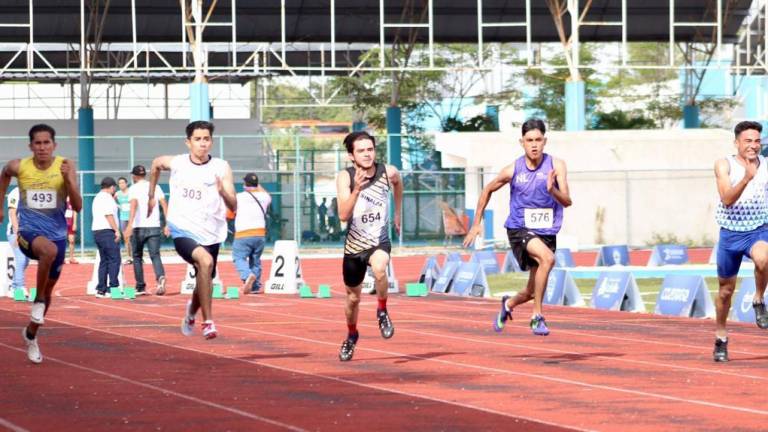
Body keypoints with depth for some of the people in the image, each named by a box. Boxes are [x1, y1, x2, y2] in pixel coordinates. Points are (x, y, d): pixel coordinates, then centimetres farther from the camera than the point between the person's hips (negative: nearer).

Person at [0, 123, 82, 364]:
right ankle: (38, 301, -18)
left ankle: (31, 334, 39)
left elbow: (77, 207, -10)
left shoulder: (65, 167, -8)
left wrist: (68, 179, -24)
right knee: (49, 249, -38)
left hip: (57, 233, 2)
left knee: (48, 291, 14)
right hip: (29, 232, -2)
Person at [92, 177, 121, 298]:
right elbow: (109, 215, -17)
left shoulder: (97, 198, 21)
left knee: (104, 261, 11)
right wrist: (116, 230, -18)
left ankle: (101, 289, 7)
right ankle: (113, 287, -15)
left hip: (97, 231, 10)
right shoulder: (107, 198, -9)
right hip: (107, 231, -10)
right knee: (114, 260, -9)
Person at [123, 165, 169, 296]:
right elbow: (164, 205, 3)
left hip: (138, 227, -2)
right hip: (154, 226, 2)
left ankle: (140, 287, 12)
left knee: (137, 257, 12)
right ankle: (160, 277, -30)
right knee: (155, 255, -1)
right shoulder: (155, 187, 11)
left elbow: (134, 205, -17)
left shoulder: (133, 188, -1)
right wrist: (167, 225, 5)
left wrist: (130, 224, -27)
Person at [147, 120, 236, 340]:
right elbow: (156, 164, 21)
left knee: (203, 282, 16)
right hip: (183, 231, -2)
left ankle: (191, 312, 54)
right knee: (205, 261, -32)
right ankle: (208, 321, -28)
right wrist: (151, 196, 26)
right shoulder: (175, 163, -3)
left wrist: (223, 192, -33)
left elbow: (233, 207, -13)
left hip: (211, 235, 2)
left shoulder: (222, 168, -7)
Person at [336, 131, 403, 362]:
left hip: (379, 241, -1)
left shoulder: (388, 172, -11)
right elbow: (343, 215, -27)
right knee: (353, 297, 15)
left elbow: (398, 184, 16)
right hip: (354, 245, 1)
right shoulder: (345, 177, -16)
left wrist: (398, 212, 22)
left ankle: (382, 311, -10)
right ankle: (351, 335, 44)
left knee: (379, 267, -36)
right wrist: (356, 189, -39)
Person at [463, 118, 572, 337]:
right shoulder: (512, 170, -7)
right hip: (519, 229, -3)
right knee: (547, 258, -33)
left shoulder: (556, 165, -8)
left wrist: (552, 190, -36)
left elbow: (566, 202, -16)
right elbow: (488, 190, 10)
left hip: (547, 233, 3)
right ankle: (537, 317, -24)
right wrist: (476, 224, 10)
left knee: (531, 292, 12)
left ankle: (508, 305, 48)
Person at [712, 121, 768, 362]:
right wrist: (746, 179, -35)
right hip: (730, 233, 0)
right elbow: (727, 200, -22)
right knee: (726, 290, 10)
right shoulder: (724, 165, -8)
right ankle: (721, 338, 30)